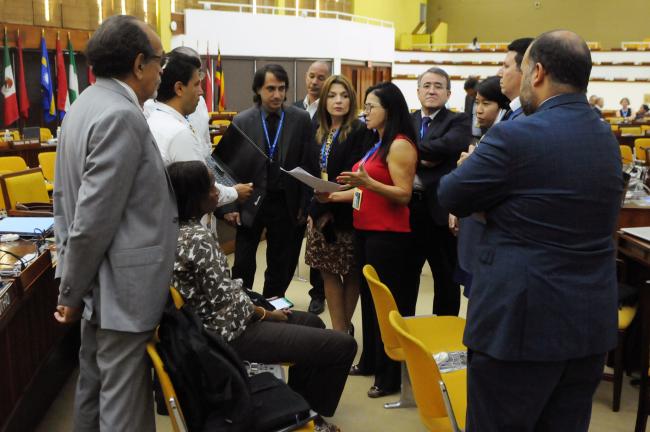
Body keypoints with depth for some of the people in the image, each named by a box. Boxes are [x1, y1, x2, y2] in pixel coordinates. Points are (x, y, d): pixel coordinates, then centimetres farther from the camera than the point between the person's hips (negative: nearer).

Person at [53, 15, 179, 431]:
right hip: (123, 287, -10)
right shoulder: (121, 116, -21)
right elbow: (94, 220, -23)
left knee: (95, 386, 22)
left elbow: (65, 199, 14)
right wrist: (72, 294, -9)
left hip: (99, 283, 10)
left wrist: (72, 284, 17)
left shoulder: (86, 105, 10)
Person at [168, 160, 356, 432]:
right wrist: (266, 314, -6)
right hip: (228, 332, -10)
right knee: (343, 345, -7)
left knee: (312, 322, 26)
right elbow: (229, 302, -23)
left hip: (212, 323, 10)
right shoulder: (198, 237, -26)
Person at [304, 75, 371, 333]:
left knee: (350, 273, 5)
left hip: (346, 214, -6)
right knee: (328, 272, 7)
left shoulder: (360, 132, -8)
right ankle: (340, 329, 16)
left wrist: (327, 209, -15)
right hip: (321, 213, 6)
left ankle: (343, 329, 17)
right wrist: (314, 209, 1)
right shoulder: (320, 133, 12)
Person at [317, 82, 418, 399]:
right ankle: (370, 361, 29)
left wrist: (367, 182, -29)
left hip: (388, 235, -9)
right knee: (369, 297, 15)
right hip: (365, 230, 9)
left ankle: (391, 376, 9)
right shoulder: (378, 143, 15)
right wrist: (334, 196, 7)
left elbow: (403, 195, -17)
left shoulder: (400, 145, -12)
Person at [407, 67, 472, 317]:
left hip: (441, 210, -3)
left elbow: (447, 146, -22)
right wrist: (421, 159, -18)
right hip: (408, 208, 4)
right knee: (404, 276, 15)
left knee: (446, 280, 10)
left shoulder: (458, 122, -2)